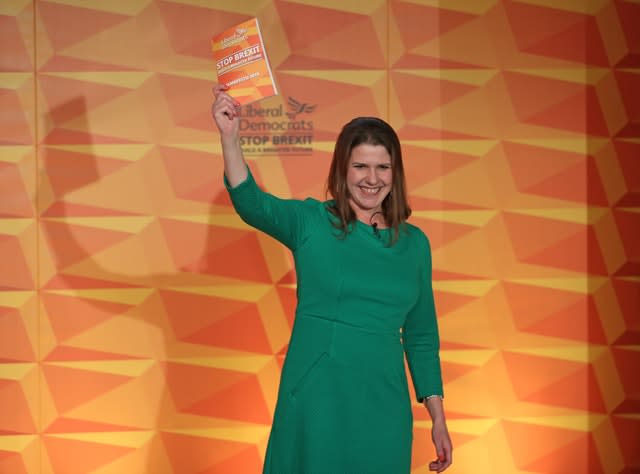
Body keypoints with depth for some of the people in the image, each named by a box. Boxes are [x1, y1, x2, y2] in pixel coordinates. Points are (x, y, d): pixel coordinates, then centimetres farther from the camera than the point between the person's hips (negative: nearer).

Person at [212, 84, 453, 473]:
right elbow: (251, 203, -23)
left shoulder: (415, 243, 5)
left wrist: (437, 417, 9)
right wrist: (230, 137, -39)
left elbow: (422, 337, 11)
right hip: (314, 403, -2)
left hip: (384, 411, 3)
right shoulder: (310, 222, -3)